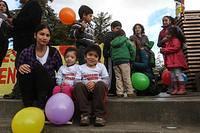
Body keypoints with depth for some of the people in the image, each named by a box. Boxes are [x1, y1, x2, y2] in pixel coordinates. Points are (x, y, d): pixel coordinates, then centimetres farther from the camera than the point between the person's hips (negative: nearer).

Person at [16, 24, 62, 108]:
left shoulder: (54, 52, -4)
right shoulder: (26, 52, -4)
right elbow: (18, 67, 1)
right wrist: (20, 68, -22)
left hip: (48, 89, -1)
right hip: (31, 89, 1)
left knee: (38, 67, -26)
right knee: (23, 71, -26)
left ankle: (41, 102, -27)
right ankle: (28, 104, -20)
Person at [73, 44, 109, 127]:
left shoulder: (101, 66, 12)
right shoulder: (81, 68, 13)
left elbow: (106, 80, 1)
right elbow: (77, 81, 0)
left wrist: (95, 83, -17)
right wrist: (85, 83, -20)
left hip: (98, 90, -1)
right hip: (85, 91, 1)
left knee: (100, 84, -33)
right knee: (78, 85, -29)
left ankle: (99, 115, -28)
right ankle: (85, 114, -26)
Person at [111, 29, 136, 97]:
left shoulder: (113, 42, 18)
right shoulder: (126, 40, 7)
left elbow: (111, 53, 17)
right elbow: (132, 50, 1)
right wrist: (132, 59, 10)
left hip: (115, 62, 4)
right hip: (124, 61, -4)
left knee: (118, 78, 5)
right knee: (126, 78, -3)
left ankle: (119, 92, 2)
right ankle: (130, 92, -1)